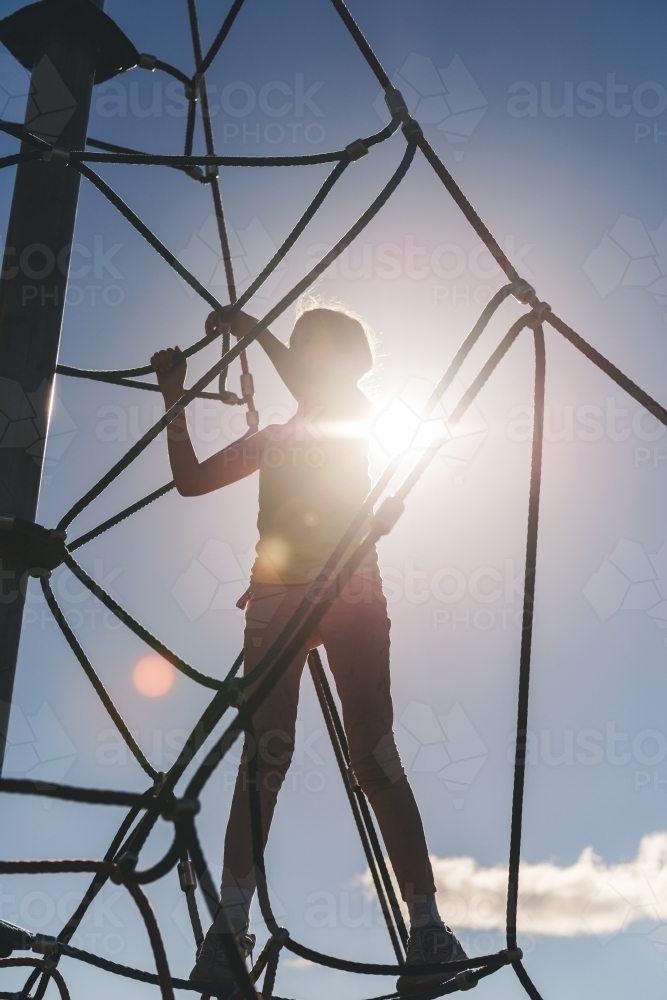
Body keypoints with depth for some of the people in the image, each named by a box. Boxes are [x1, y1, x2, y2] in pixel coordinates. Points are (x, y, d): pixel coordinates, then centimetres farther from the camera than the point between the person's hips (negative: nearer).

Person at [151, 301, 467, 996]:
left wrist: (252, 329, -1)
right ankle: (230, 926, -11)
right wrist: (175, 400, 15)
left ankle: (427, 927, -8)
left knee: (373, 755, -10)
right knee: (266, 754, -9)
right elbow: (190, 480, 22)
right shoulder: (271, 438, 26)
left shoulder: (356, 415, 14)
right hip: (277, 593, 3)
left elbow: (317, 389, -9)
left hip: (350, 591, -3)